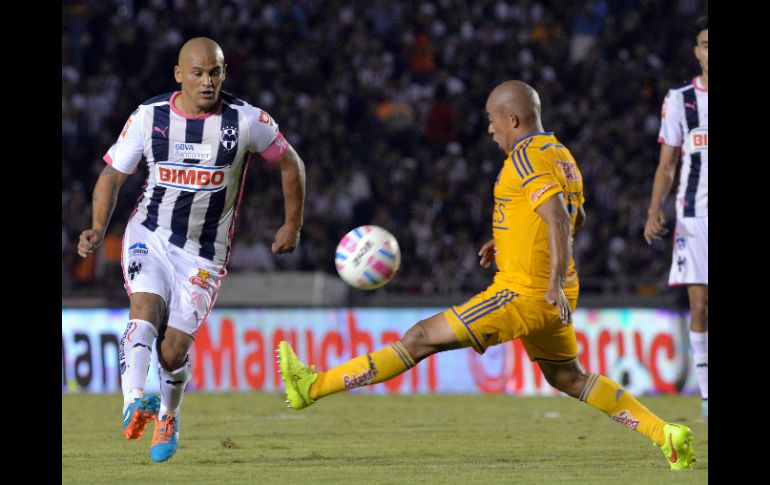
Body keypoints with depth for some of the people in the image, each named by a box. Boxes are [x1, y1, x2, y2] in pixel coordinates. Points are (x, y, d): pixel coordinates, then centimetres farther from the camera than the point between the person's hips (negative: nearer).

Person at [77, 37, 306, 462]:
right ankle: (133, 404, -43)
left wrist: (292, 226, 10)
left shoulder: (246, 121, -11)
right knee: (145, 311, -27)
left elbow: (289, 163, 5)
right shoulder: (148, 117, -7)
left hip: (203, 253, -1)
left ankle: (169, 417, 25)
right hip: (149, 235, 1)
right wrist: (98, 228, -12)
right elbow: (113, 173, 3)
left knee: (173, 349, -5)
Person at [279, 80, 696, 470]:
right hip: (549, 297, 9)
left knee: (421, 339, -8)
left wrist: (556, 282, -34)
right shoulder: (561, 155, 15)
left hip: (524, 292, -9)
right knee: (568, 379, 22)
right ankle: (666, 435, 15)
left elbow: (558, 218, -26)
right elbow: (575, 217, 30)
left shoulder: (527, 154, -14)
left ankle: (313, 386, -8)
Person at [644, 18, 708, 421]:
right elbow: (667, 165, 8)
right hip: (693, 217, 0)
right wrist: (655, 210, -5)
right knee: (700, 305, -5)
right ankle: (706, 396, 0)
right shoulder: (679, 100, 6)